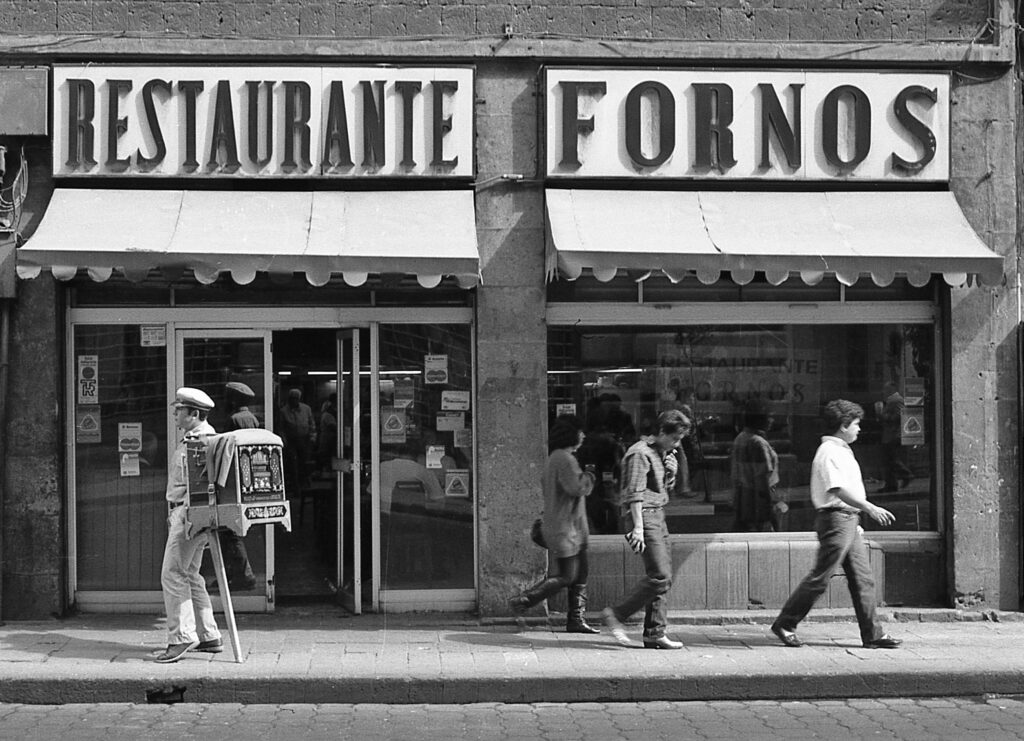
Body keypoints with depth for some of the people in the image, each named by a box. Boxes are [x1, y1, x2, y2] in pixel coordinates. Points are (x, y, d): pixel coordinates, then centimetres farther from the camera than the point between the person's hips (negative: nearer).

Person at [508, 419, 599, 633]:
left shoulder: (555, 458, 17)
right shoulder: (565, 459, -16)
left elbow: (546, 489, 24)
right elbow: (575, 488, -25)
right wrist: (587, 477, -8)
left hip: (572, 528, 11)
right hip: (564, 528, -11)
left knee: (581, 572, 9)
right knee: (565, 576, -8)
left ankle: (576, 619, 11)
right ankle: (522, 601, -2)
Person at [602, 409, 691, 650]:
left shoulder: (664, 453, 17)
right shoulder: (640, 454, -12)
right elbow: (635, 494, -18)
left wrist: (671, 472, 6)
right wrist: (638, 528, -24)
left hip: (658, 515, 10)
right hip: (644, 515, -10)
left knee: (664, 577, 6)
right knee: (660, 577, -15)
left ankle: (655, 632, 9)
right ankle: (616, 614, -7)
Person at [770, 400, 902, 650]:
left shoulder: (842, 451, 18)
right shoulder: (829, 452, -14)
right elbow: (839, 490, -24)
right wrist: (870, 508, -30)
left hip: (849, 520, 10)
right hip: (835, 518, -10)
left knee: (863, 579, 7)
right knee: (819, 578, -5)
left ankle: (873, 634, 9)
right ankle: (784, 624, 4)